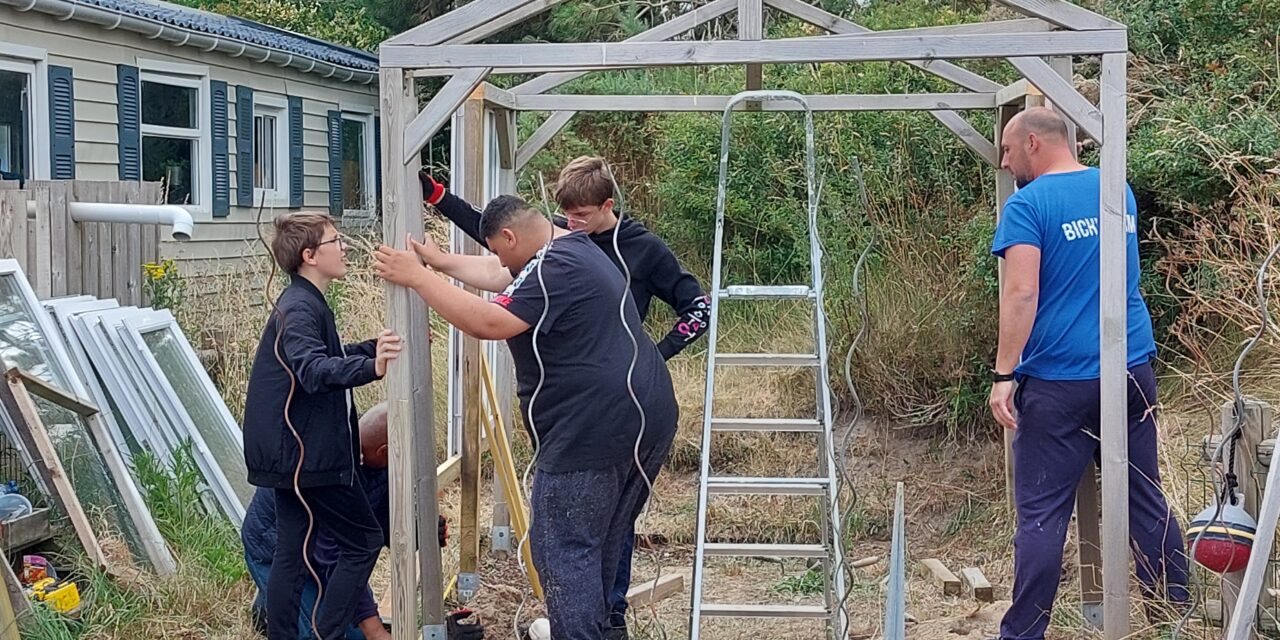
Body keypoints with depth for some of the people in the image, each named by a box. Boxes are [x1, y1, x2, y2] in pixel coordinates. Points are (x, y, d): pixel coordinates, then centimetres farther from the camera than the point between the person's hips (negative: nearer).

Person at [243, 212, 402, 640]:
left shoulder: (307, 304, 14)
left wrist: (376, 348, 33)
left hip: (294, 452, 10)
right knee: (363, 541, -2)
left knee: (290, 551, 10)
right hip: (309, 454, -10)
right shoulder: (299, 309, -18)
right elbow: (314, 370, -37)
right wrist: (370, 368, -53)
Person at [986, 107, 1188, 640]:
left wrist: (1003, 375, -17)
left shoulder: (1029, 205, -9)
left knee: (1041, 514, -1)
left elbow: (1021, 293, -18)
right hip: (1133, 371, 6)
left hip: (1060, 382, -6)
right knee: (1146, 501, 13)